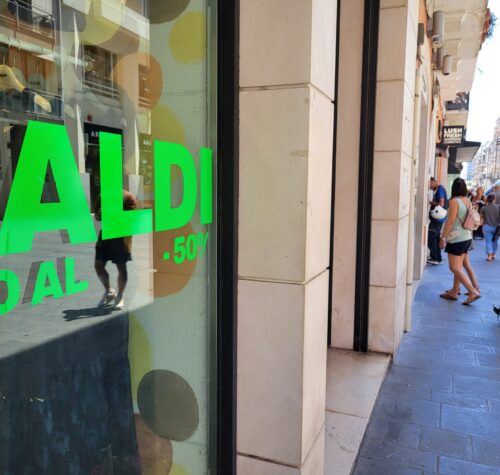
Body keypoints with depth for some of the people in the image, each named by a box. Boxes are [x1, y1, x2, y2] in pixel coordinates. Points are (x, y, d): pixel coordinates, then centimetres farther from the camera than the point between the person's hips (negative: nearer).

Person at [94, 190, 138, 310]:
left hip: (121, 237, -5)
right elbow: (97, 217, 16)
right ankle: (109, 291, 24)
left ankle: (120, 297, 21)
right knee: (98, 265, 2)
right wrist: (99, 214, -8)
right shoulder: (102, 196, 10)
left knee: (121, 267, 3)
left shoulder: (128, 197, -7)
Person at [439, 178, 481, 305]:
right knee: (459, 266, 15)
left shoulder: (454, 201, -15)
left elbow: (451, 221, -18)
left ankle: (473, 292, -9)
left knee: (454, 268, -4)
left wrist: (443, 237, -13)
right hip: (467, 237, 8)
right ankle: (454, 292, 23)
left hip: (456, 238, -8)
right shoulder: (468, 201, 7)